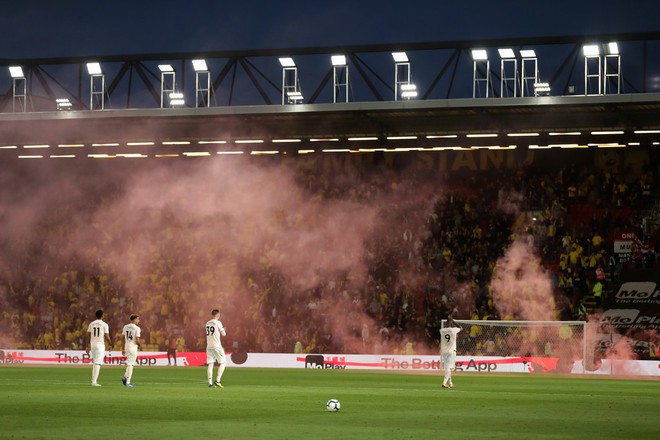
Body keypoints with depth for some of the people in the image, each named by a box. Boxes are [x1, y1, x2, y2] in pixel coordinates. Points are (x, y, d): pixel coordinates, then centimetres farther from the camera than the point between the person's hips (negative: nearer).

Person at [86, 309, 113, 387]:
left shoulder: (91, 324, 8)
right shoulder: (104, 325, -6)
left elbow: (88, 336, 7)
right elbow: (107, 337, -7)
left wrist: (87, 346, 11)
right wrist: (110, 345, 8)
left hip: (92, 345, 5)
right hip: (100, 345, -5)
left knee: (94, 362, 17)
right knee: (98, 363, -7)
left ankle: (94, 380, 15)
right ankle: (94, 381, -15)